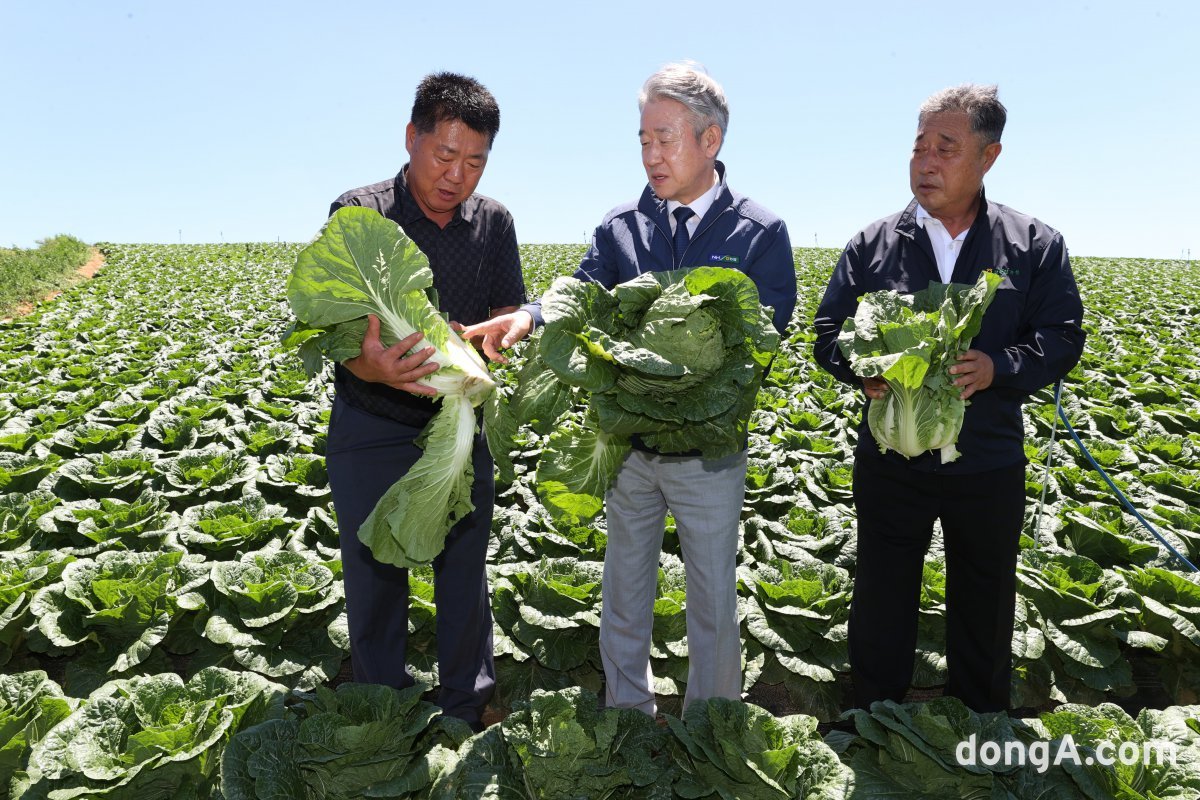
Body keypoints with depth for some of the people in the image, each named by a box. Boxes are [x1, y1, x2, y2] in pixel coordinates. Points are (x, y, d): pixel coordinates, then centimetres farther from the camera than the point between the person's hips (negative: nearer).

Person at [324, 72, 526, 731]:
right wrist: (370, 366, -38)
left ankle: (468, 714, 35)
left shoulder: (494, 223, 2)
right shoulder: (358, 215, -9)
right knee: (376, 579, 10)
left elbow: (514, 317, -1)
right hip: (372, 434, -2)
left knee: (464, 577, 14)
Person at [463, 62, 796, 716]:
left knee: (713, 597, 13)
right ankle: (629, 717, 40)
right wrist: (528, 317, -30)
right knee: (624, 591, 18)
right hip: (628, 445, 3)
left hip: (710, 451, -3)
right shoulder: (621, 226, 4)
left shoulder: (760, 233, -6)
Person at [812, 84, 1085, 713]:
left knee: (984, 610, 17)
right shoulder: (872, 245, 1)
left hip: (989, 466, 1)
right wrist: (862, 371, -19)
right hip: (891, 463, 0)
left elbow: (1063, 338, -2)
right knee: (882, 603, 11)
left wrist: (998, 367, -21)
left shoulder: (1035, 246, 2)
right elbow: (828, 333, 3)